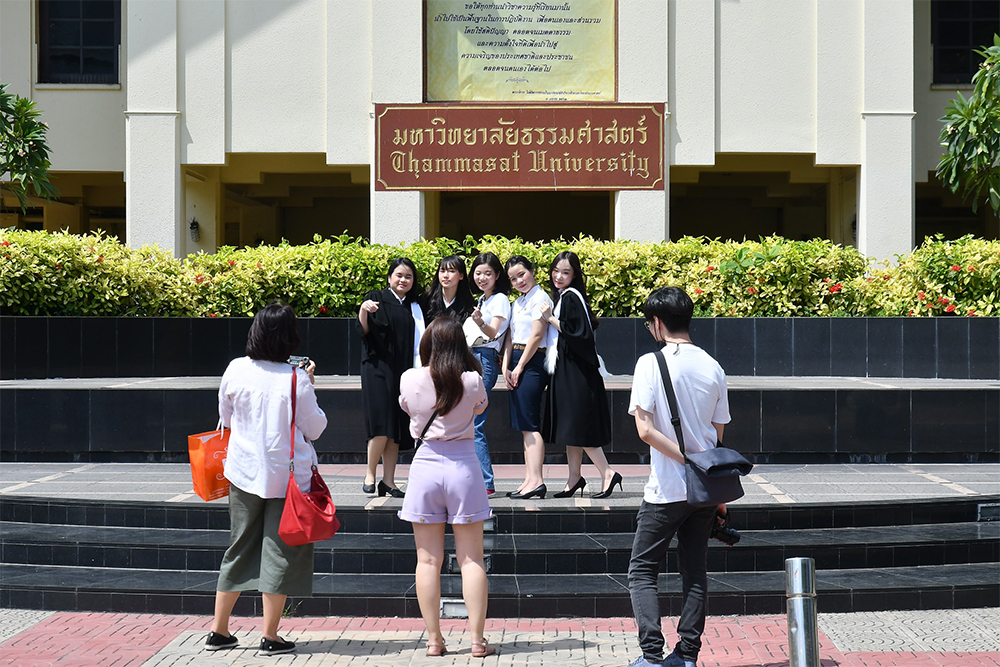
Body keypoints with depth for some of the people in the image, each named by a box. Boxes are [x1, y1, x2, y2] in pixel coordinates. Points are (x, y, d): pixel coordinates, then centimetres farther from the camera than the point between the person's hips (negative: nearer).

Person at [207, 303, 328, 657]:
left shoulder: (236, 370, -4)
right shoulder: (296, 379, -14)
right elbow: (314, 428, -5)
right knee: (280, 551, 5)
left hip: (244, 472, 4)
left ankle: (219, 631, 20)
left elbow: (226, 418, 9)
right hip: (288, 474, -4)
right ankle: (270, 637, 8)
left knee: (240, 548, 15)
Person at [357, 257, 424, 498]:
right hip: (378, 368, -4)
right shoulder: (377, 298, 3)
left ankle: (388, 480, 6)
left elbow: (418, 343, 13)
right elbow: (365, 330, -8)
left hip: (402, 371, 4)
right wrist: (363, 310, -26)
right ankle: (370, 475, 0)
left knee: (396, 428, 2)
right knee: (382, 425, -14)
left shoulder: (414, 308, 16)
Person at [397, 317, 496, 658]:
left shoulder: (410, 379, -6)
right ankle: (477, 639, 6)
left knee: (428, 560, 7)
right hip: (463, 466, 0)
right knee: (471, 559, 6)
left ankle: (434, 639, 10)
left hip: (425, 463, 1)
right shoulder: (472, 382, -8)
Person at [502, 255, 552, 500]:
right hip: (516, 362, 9)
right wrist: (506, 367, 3)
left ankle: (536, 481, -14)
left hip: (532, 362, -9)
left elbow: (537, 336, -13)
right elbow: (511, 337, 15)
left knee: (529, 424, -12)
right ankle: (529, 480, 8)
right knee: (524, 426, 7)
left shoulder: (540, 298, -8)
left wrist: (520, 366, -11)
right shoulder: (517, 302, 19)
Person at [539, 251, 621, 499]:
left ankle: (607, 474, -6)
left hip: (576, 371, -10)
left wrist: (550, 318, -18)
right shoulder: (561, 296, 15)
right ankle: (575, 477, 16)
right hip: (565, 369, 10)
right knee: (569, 424, 11)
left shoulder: (571, 297, -14)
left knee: (579, 426, -9)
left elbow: (575, 332, -21)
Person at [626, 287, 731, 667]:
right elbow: (718, 436, 9)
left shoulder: (650, 364, -10)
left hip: (666, 489, -5)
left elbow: (646, 430, -18)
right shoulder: (713, 368, 4)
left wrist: (689, 460, -13)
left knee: (642, 571, 6)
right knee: (695, 573, 12)